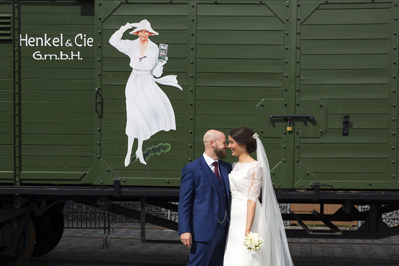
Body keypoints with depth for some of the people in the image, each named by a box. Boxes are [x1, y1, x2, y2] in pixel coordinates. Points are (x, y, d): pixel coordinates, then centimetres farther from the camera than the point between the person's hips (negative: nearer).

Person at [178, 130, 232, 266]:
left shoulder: (226, 167, 13)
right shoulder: (191, 169, -6)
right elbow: (184, 202, -8)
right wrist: (185, 230, -15)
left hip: (223, 229, 6)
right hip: (203, 229, -6)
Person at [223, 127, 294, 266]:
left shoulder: (254, 167, -10)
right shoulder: (235, 166, 14)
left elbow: (252, 199, -16)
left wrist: (247, 230, -21)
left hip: (249, 218, -8)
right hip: (235, 219, 8)